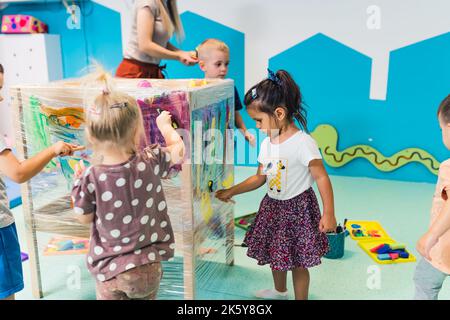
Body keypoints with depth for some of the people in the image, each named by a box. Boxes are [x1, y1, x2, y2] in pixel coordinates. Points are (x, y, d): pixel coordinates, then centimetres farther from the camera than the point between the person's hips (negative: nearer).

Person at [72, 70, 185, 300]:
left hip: (108, 269, -1)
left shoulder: (90, 178, -18)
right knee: (146, 295, 25)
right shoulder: (151, 162, -15)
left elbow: (85, 218, -2)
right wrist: (164, 124, 23)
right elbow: (178, 148, 5)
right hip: (147, 267, 1)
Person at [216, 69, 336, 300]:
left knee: (297, 260, 6)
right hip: (273, 206, 8)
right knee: (275, 253, 24)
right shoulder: (267, 143, 1)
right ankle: (279, 291, 49)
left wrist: (328, 213, -27)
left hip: (298, 208, -7)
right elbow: (260, 178, 9)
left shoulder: (303, 142, -22)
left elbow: (321, 177, -22)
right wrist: (232, 191, 6)